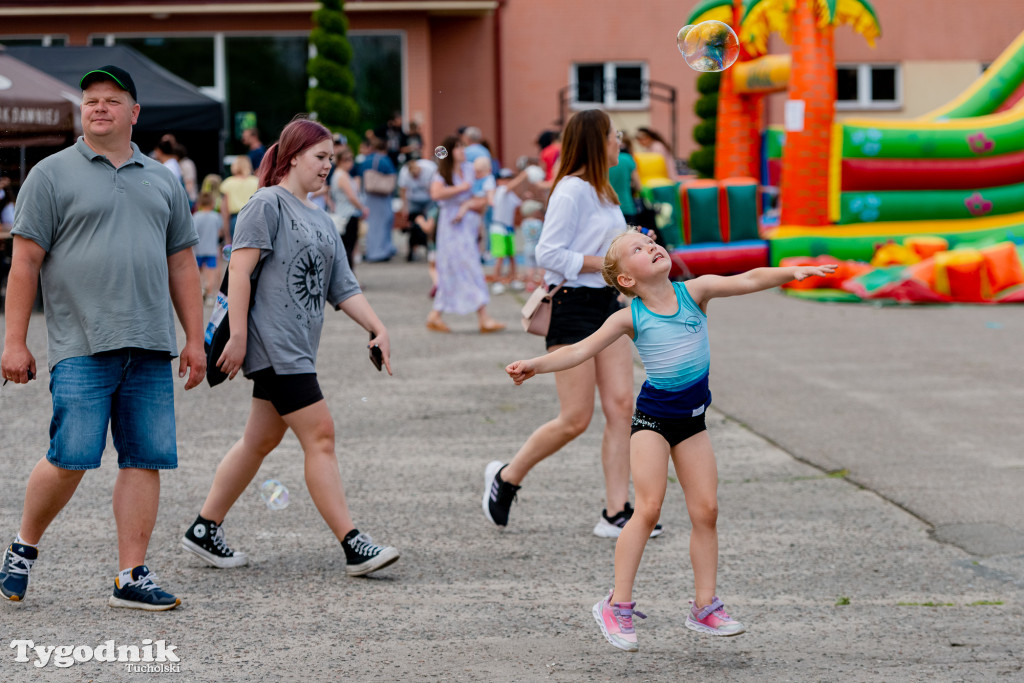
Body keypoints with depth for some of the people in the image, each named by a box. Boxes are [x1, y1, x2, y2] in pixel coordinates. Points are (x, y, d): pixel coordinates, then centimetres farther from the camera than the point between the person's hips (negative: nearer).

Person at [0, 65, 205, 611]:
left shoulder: (162, 181, 17)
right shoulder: (53, 175, 4)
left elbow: (181, 265, 20)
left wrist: (195, 339, 13)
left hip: (150, 349, 4)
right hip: (81, 346, -4)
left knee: (145, 460, 0)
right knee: (71, 457, -10)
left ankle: (132, 576, 4)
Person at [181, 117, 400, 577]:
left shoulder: (320, 221, 19)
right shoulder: (268, 205, -7)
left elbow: (342, 288, 18)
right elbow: (239, 270, -13)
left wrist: (377, 329, 6)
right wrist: (238, 336, -18)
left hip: (298, 348, 9)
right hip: (273, 344, -9)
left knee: (261, 440, 12)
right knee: (319, 435, -12)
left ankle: (205, 530, 22)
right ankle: (353, 546, -13)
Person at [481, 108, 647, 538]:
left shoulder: (601, 190, 14)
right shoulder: (570, 191, -15)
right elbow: (548, 253, -20)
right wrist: (606, 262, -19)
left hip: (606, 303, 9)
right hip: (571, 307, -9)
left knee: (621, 406, -1)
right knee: (575, 419, -5)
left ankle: (616, 512, 1)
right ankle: (506, 477, 16)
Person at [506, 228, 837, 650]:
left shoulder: (695, 291, -2)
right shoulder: (630, 317, -8)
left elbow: (748, 280, -10)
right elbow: (581, 351, -8)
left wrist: (791, 272, -24)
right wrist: (535, 365, -19)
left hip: (691, 417, 3)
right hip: (652, 415, -3)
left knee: (706, 510, 2)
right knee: (648, 508, -13)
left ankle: (704, 606, 13)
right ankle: (618, 606, -6)